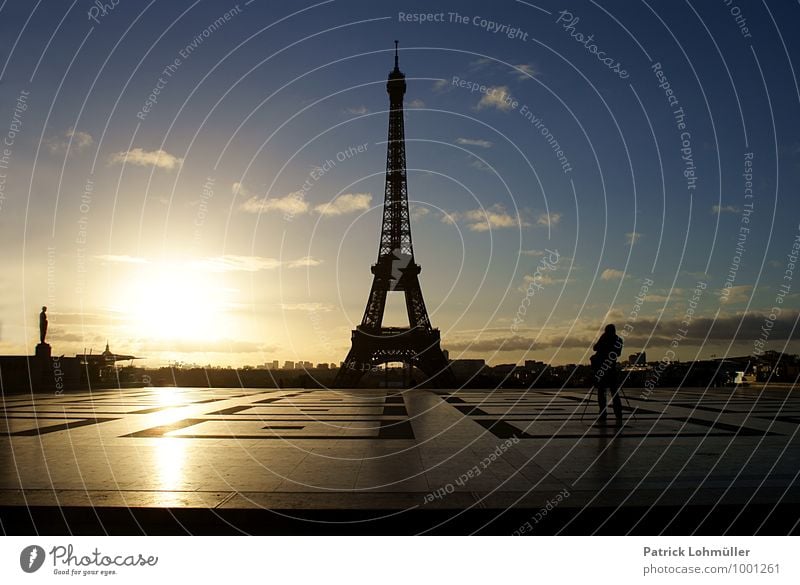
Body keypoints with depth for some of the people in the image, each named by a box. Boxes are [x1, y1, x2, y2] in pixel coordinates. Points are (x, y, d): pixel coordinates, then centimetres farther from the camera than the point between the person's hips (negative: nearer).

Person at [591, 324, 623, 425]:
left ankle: (603, 417, -2)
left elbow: (595, 348, 2)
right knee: (614, 392, 7)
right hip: (612, 369, 3)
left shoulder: (604, 337, -3)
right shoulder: (619, 340, 4)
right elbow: (618, 354, 13)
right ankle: (619, 417, -4)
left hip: (600, 368, -2)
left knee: (601, 392, 2)